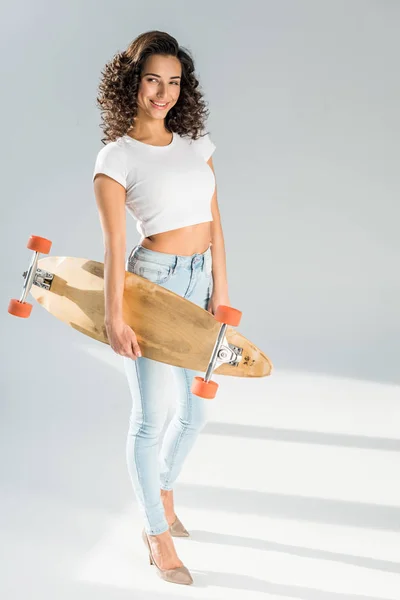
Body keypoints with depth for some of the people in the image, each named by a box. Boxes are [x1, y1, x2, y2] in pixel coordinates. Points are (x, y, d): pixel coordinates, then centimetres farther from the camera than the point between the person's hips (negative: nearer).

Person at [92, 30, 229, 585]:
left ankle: (163, 492, 43)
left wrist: (221, 291, 2)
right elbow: (114, 243, -13)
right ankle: (157, 535, 19)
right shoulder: (116, 157, -7)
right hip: (152, 279, -6)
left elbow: (213, 224, 7)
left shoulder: (197, 144, 8)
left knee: (196, 409, 16)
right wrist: (115, 318, -18)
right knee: (150, 417, 1)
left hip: (200, 280, 6)